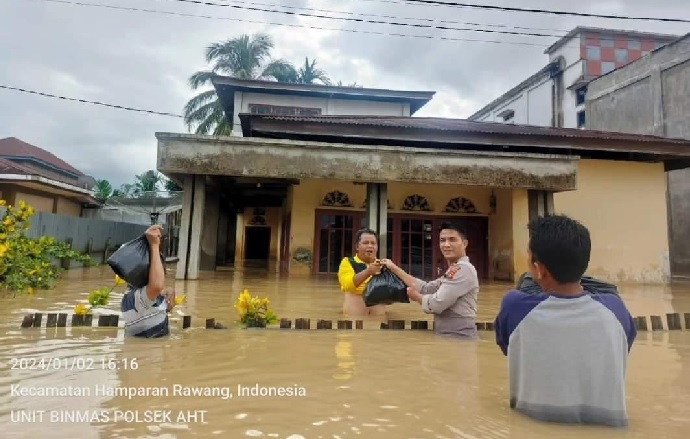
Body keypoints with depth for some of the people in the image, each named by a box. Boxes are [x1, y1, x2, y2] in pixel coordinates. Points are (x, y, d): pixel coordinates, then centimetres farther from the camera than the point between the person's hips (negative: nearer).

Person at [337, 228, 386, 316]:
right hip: (355, 313, -3)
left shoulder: (381, 264, 13)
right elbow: (348, 284, -15)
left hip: (379, 312, 3)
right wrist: (368, 272, -29)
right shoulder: (348, 262, 3)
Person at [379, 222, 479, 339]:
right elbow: (426, 288, 9)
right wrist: (394, 268, 9)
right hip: (448, 337, 9)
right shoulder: (453, 271, 14)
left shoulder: (463, 269, -17)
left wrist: (415, 295, -2)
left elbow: (436, 304, -22)